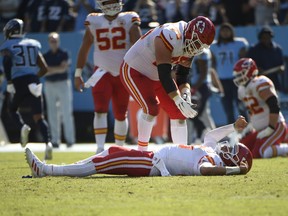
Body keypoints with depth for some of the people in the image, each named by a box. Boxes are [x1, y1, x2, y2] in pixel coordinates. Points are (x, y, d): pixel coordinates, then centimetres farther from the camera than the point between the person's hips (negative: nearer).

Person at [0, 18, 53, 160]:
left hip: (20, 82, -3)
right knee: (39, 116, 2)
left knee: (13, 109, 21)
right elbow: (44, 68, 15)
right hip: (34, 83, 3)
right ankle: (48, 142, -20)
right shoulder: (33, 45, 17)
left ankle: (23, 127, -10)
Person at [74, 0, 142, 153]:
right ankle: (100, 149, -22)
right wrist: (78, 74, 6)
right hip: (103, 72, 0)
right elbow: (84, 49, 7)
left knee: (121, 115, 8)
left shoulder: (129, 21, -3)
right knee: (100, 110, -17)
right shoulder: (93, 22, 1)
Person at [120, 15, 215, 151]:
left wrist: (186, 93, -18)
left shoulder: (190, 44, -6)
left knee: (178, 113, 2)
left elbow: (182, 74, 1)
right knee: (151, 108, -26)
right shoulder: (170, 36, -35)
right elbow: (164, 74, -36)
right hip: (134, 70, -9)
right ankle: (141, 153, -15)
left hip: (156, 76, 9)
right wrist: (179, 101, -37)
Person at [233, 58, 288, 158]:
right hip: (260, 129, 10)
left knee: (258, 154, -27)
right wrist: (250, 126, 14)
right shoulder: (242, 89, 11)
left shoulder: (260, 84, -19)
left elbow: (275, 108, -26)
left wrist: (270, 129, -26)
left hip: (276, 127, -10)